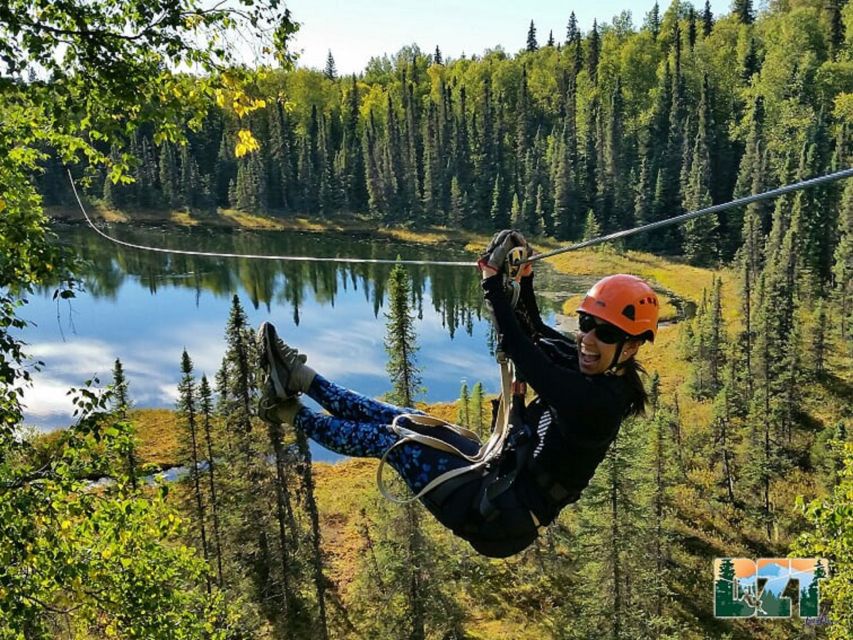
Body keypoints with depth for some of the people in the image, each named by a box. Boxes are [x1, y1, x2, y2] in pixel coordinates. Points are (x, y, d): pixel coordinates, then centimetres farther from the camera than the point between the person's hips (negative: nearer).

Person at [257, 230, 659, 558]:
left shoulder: (599, 403, -27)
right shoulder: (593, 371, -1)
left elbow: (521, 350, -29)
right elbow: (535, 331, 11)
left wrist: (493, 281, -23)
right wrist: (522, 275, -2)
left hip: (498, 521, -8)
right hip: (501, 479, 8)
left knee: (391, 438, -6)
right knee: (410, 422, 6)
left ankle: (291, 414, 11)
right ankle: (298, 378, 13)